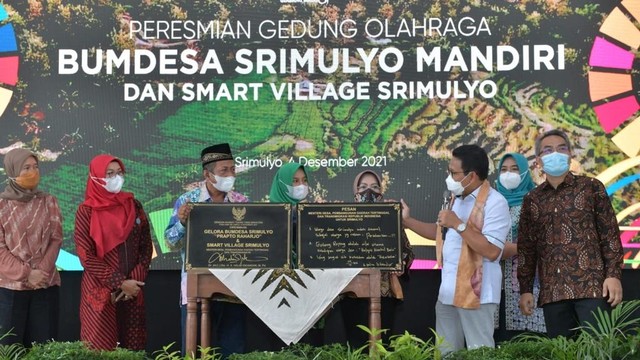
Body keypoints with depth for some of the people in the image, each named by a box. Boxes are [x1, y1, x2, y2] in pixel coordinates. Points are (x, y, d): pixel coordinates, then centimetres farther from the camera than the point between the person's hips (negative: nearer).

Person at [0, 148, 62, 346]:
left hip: (46, 284, 2)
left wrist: (42, 270, -11)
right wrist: (26, 274, -13)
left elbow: (56, 240, 3)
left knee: (44, 344, 3)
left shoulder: (48, 202, 7)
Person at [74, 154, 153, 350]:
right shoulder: (87, 211, -3)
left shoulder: (134, 206, 8)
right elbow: (86, 256, -9)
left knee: (132, 348, 5)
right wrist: (119, 283, -13)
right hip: (101, 293, -3)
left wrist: (134, 281, -7)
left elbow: (146, 246, 7)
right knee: (100, 350, -2)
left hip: (132, 291, 3)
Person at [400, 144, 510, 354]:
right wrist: (407, 221, 17)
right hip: (448, 292, 9)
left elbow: (492, 251, -23)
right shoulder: (459, 200, 15)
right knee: (446, 353, 13)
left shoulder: (495, 203, -14)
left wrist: (458, 224, -20)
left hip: (475, 294, -9)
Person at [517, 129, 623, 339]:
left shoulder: (590, 187, 6)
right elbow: (526, 248, 14)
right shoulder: (531, 200, 13)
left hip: (591, 286, -3)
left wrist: (614, 275, -6)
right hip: (552, 291, 3)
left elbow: (610, 235, 3)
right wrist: (525, 289, 9)